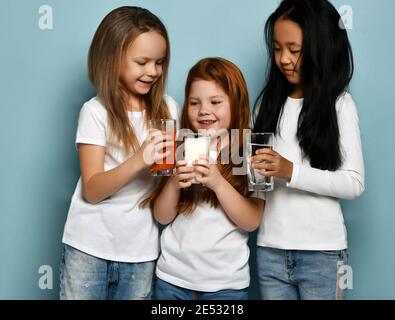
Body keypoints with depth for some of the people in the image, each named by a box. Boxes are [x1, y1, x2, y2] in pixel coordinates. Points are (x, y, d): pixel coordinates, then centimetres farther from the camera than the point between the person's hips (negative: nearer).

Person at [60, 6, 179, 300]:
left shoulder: (167, 109, 1)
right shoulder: (96, 112, -9)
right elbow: (92, 190, -13)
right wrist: (138, 160, -28)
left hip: (141, 251, 3)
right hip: (90, 247, -2)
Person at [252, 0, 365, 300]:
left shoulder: (340, 104, -4)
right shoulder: (269, 102, 9)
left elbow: (355, 182, -11)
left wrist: (291, 171, -21)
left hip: (322, 252, -4)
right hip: (270, 249, 4)